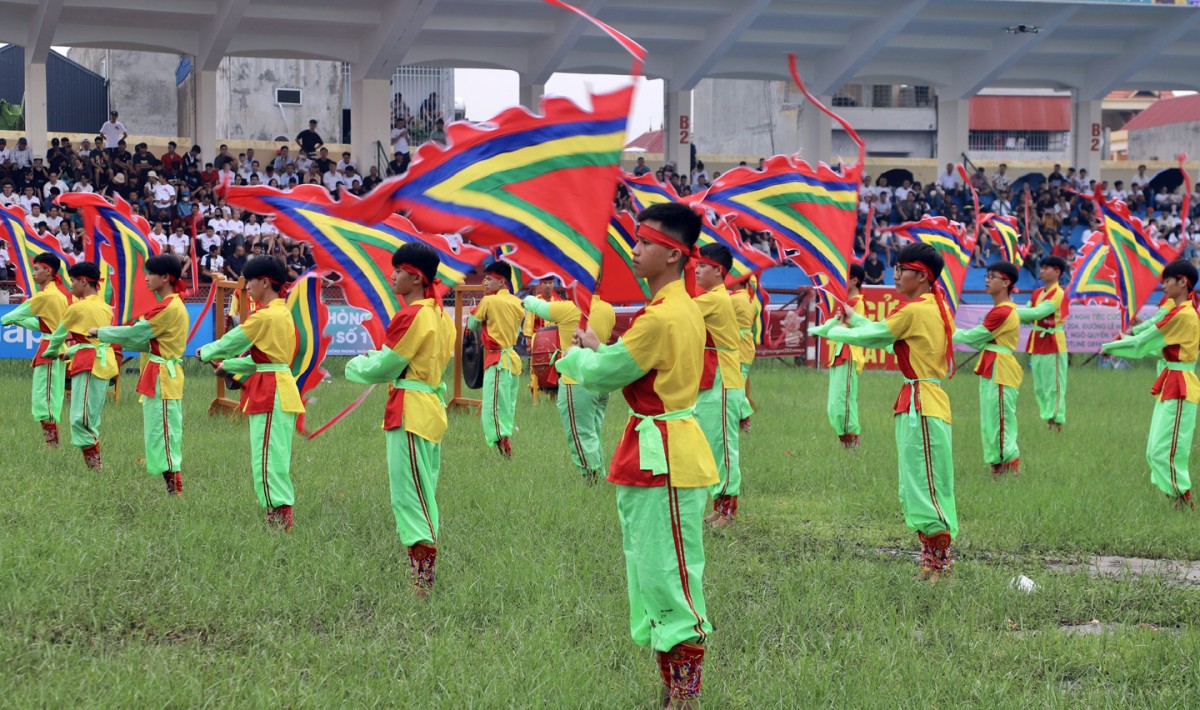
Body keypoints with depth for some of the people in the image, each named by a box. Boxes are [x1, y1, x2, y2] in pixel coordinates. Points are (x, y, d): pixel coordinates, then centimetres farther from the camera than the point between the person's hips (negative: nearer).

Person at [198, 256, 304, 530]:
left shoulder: (265, 316, -16)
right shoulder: (283, 312, 14)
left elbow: (232, 341, -6)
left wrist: (205, 353, 11)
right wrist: (229, 366, 21)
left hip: (270, 392, -10)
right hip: (283, 388, 10)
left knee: (267, 458, -8)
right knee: (277, 457, 13)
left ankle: (278, 517, -10)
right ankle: (282, 519, 17)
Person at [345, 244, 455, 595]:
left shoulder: (411, 316, -16)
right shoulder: (439, 315, 13)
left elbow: (383, 368, -11)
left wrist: (355, 366, 8)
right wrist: (375, 359, 15)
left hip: (411, 411, -10)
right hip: (432, 408, 10)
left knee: (409, 497, -8)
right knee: (423, 496, 14)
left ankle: (422, 581, -11)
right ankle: (425, 577, 17)